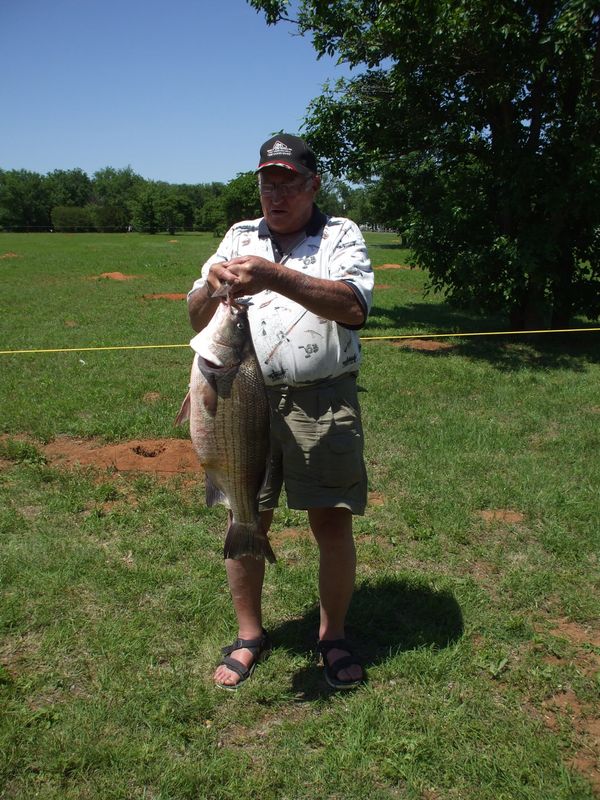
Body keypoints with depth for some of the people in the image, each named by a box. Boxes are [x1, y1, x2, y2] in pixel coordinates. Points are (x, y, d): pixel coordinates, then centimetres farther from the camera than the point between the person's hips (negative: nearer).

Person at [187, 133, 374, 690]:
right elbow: (196, 318, 9)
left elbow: (355, 306, -15)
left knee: (332, 523, 1)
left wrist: (275, 277, -26)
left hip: (324, 401, -2)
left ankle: (333, 635, 24)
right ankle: (249, 634, 27)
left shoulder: (341, 235, 5)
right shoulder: (239, 238, 15)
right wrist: (212, 288, -15)